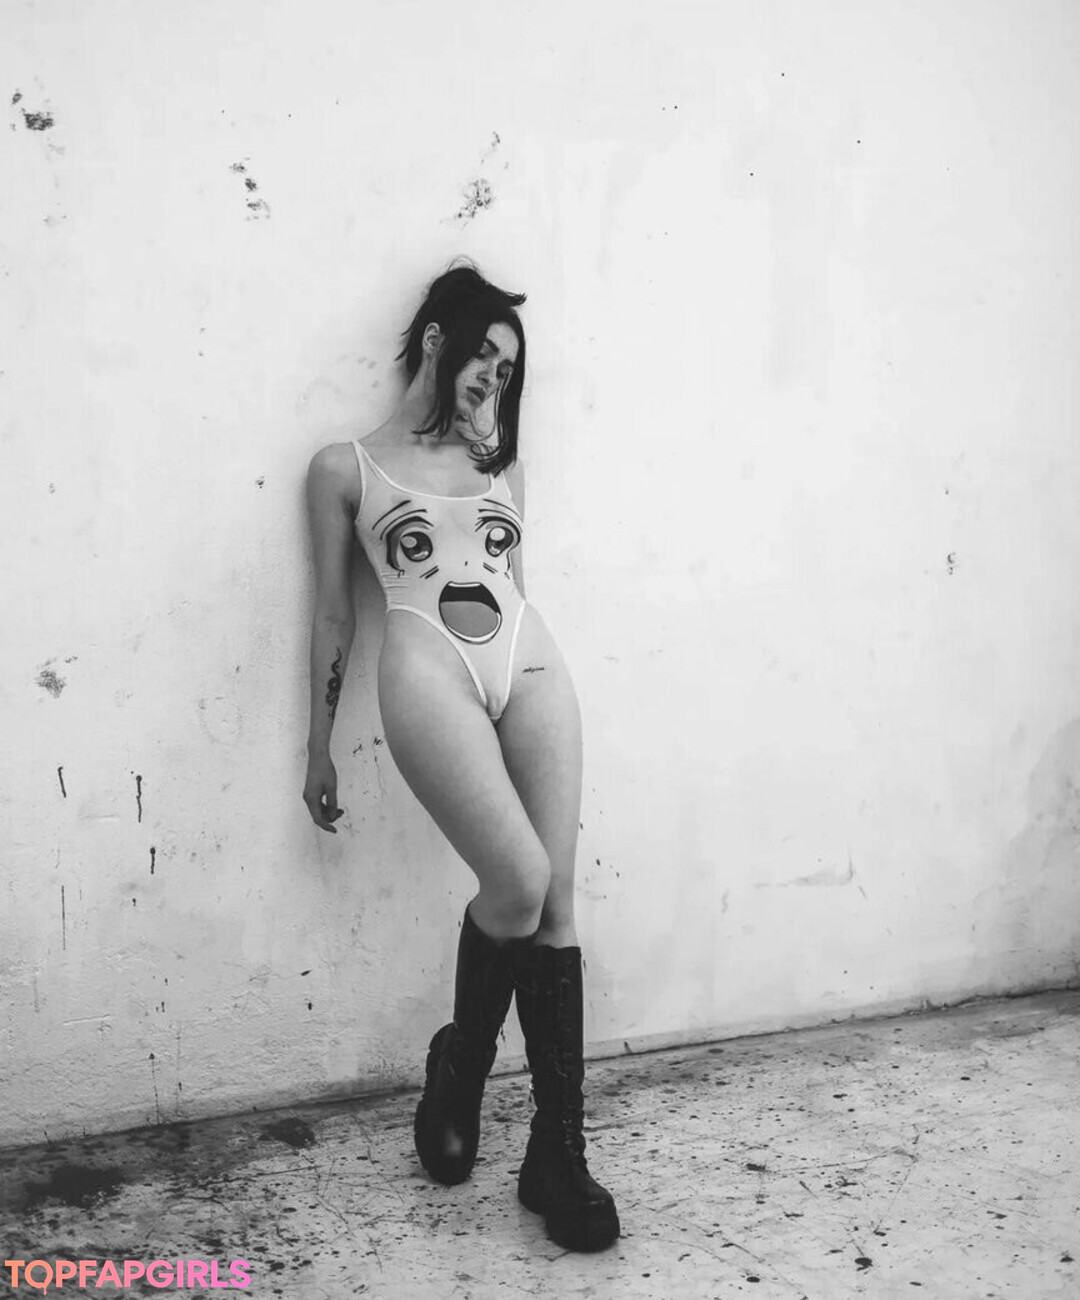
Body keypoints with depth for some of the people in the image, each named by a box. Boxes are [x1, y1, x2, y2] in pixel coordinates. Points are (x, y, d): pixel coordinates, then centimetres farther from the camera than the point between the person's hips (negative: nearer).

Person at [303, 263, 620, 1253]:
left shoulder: (501, 464, 25)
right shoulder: (346, 468, 14)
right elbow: (333, 614, 13)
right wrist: (319, 750, 13)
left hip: (530, 661, 4)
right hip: (429, 670, -4)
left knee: (556, 899, -7)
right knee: (519, 883, -20)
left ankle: (559, 1147, 1)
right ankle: (459, 1068, 10)